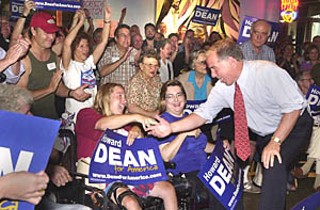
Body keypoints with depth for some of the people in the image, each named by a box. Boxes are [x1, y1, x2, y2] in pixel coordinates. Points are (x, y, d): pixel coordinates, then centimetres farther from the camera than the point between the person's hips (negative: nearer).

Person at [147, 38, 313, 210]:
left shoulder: (267, 71, -28)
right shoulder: (223, 87, -11)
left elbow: (294, 107, -26)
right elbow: (204, 113, -10)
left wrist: (275, 142, -31)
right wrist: (171, 127, -23)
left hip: (293, 127, -6)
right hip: (263, 134, 7)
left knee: (274, 164, -27)